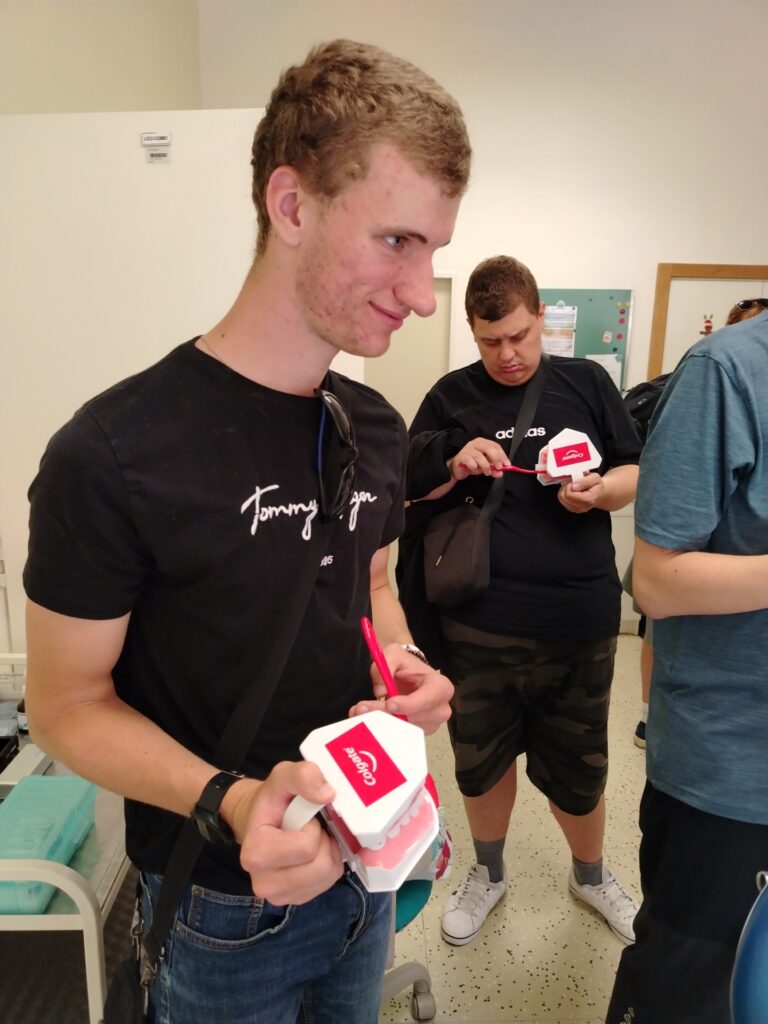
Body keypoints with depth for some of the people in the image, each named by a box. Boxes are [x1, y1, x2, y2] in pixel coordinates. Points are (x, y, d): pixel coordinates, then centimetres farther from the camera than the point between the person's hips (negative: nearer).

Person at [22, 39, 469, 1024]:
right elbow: (67, 704, -16)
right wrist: (230, 802, -31)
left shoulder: (376, 427, -5)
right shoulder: (112, 454, -25)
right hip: (227, 904, -5)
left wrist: (405, 667, -11)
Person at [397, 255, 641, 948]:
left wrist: (600, 490, -14)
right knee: (481, 759, 18)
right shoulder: (452, 397, 4)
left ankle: (591, 875, 48)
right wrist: (455, 464, -13)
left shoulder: (586, 383, 4)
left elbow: (637, 473, 8)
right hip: (477, 624, 1)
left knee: (578, 767, 17)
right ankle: (488, 873, 47)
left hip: (578, 624, 0)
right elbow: (411, 489, 7)